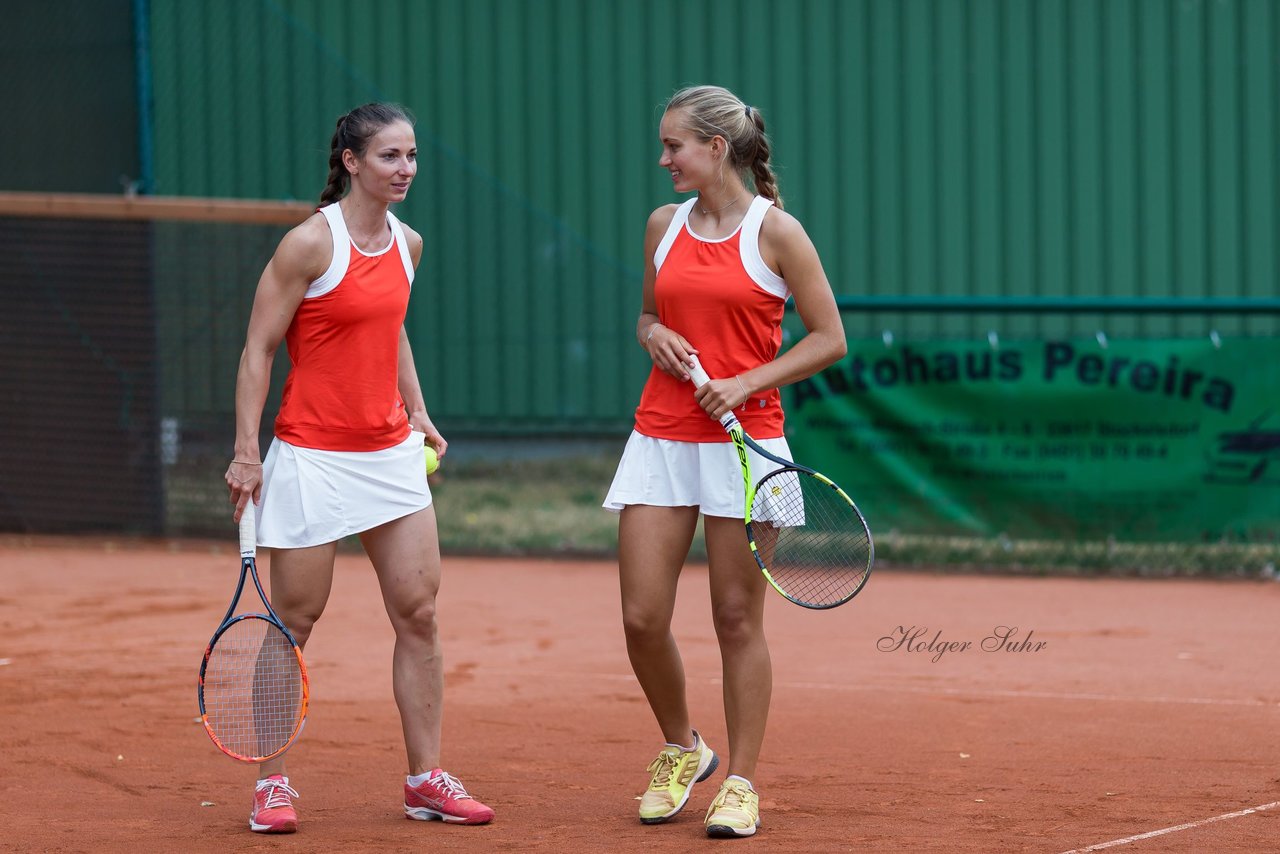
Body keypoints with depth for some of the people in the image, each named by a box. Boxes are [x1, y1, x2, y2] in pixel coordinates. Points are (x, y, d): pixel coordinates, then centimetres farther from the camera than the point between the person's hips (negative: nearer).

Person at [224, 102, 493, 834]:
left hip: (391, 452, 6)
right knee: (294, 621, 0)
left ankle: (426, 779, 11)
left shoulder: (408, 244, 7)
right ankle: (273, 784, 11)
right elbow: (258, 349, -10)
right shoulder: (310, 243, -13)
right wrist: (247, 452, -14)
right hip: (313, 457, -6)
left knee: (419, 614, 3)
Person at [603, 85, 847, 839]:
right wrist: (654, 335, 0)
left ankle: (741, 784, 9)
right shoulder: (663, 225, 10)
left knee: (738, 619, 0)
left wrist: (748, 382, -13)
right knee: (642, 617, -2)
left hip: (744, 441, -4)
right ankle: (681, 750, 22)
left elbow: (829, 337, -3)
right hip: (661, 438, 4)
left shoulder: (776, 231, -5)